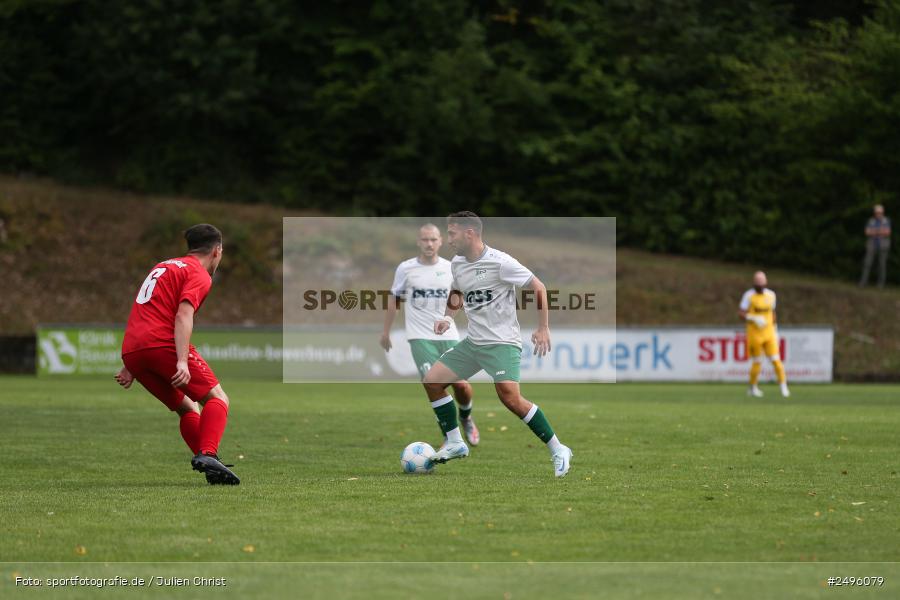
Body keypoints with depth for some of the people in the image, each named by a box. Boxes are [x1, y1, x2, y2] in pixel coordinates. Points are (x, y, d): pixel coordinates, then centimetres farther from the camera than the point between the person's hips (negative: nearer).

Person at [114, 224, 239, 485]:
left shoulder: (164, 267, 29)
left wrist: (131, 366, 31)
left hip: (131, 350, 8)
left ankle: (211, 468, 2)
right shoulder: (199, 275, 2)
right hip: (163, 344, -8)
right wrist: (182, 362, -23)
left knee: (187, 409, 16)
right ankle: (207, 454, -28)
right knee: (217, 398, -5)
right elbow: (183, 316, -14)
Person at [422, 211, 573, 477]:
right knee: (432, 380, 1)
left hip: (503, 342, -8)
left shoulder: (499, 262, -16)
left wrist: (543, 328, -14)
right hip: (472, 342, 8)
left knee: (510, 397, -24)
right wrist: (448, 318, 7)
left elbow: (539, 288, -11)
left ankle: (558, 450, -13)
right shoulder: (456, 264, 6)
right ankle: (455, 444, 14)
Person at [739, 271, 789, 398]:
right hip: (754, 333, -3)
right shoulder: (749, 295, -7)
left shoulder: (771, 295, 7)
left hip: (769, 333, 3)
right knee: (757, 362, 3)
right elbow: (741, 313, -9)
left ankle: (783, 386, -2)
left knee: (776, 360, -6)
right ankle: (753, 388, 20)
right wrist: (754, 319, -24)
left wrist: (774, 330, 19)